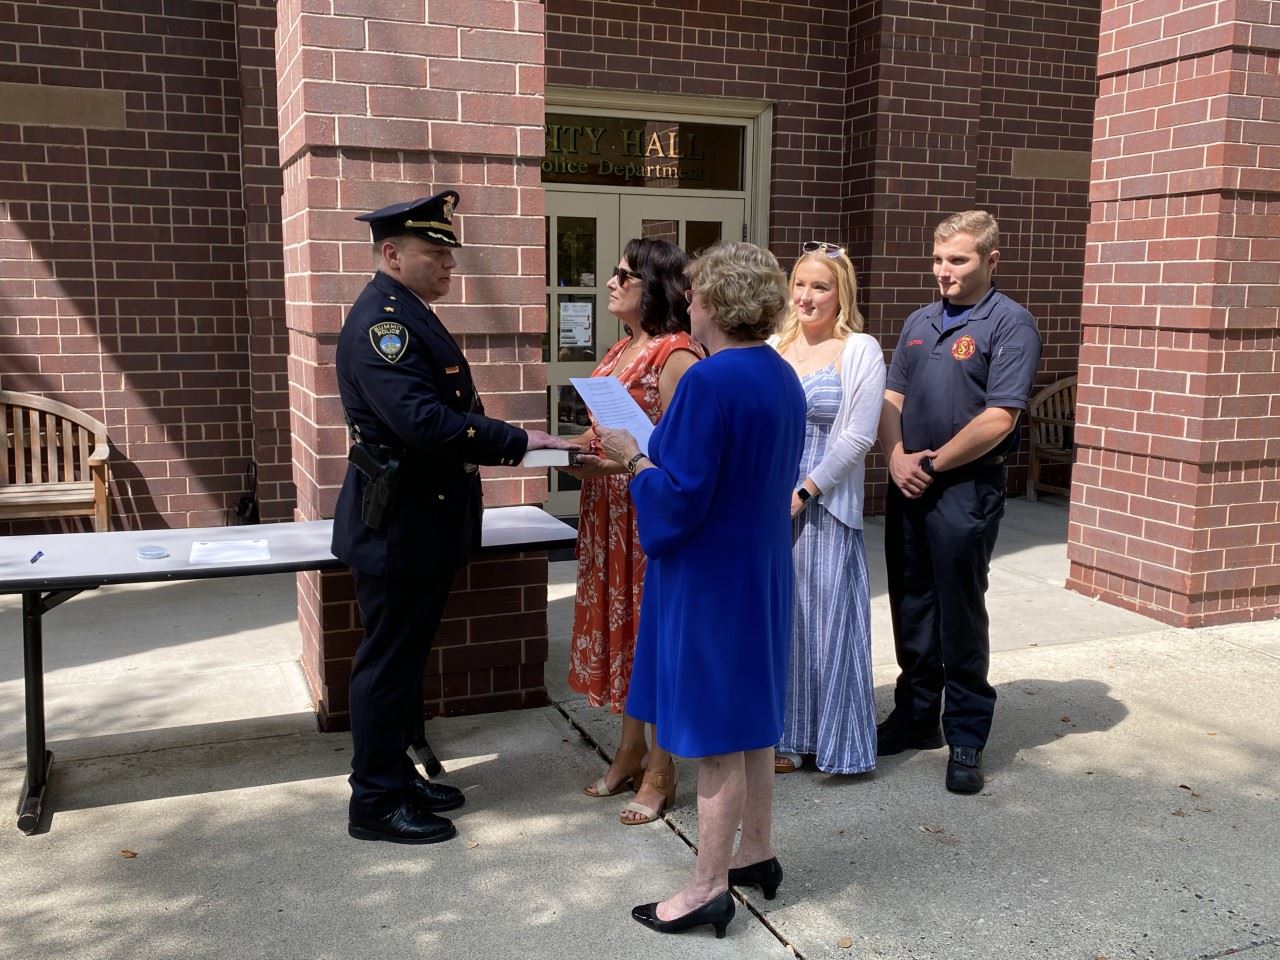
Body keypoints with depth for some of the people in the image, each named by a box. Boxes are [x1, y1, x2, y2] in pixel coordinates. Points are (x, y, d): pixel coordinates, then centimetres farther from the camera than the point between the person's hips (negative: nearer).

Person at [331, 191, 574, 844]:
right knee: (388, 662, 2)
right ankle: (375, 802, 15)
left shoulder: (408, 313, 14)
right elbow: (423, 422, -29)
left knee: (405, 658, 19)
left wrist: (504, 439, 7)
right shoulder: (381, 321, -19)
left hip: (420, 521, 10)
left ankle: (394, 774, 33)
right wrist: (516, 441, -24)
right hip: (397, 525, -10)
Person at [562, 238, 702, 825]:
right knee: (622, 626, 16)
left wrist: (609, 463, -25)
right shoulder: (623, 349, 12)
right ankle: (630, 753, 31)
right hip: (610, 512, 9)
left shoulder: (676, 354, -16)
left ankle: (660, 773, 17)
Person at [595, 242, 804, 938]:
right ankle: (756, 854, 34)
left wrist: (634, 457, -7)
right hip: (761, 568, 9)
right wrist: (662, 444, 13)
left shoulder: (709, 380, -21)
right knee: (749, 718, 20)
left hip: (708, 578, -9)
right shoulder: (781, 377, 7)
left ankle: (709, 887, 15)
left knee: (716, 731, 1)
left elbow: (680, 496, -23)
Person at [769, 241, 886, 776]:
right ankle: (786, 737, 24)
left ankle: (838, 743, 18)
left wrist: (804, 492, -13)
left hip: (825, 506, -4)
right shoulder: (771, 347, 9)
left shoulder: (860, 351, -4)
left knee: (827, 616, 2)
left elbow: (858, 437, -10)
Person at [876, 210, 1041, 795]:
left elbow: (998, 421, -16)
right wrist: (898, 458, -6)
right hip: (908, 486, 6)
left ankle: (966, 739, 16)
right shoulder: (920, 322, 13)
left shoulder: (1009, 325, -8)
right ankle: (916, 718, 30)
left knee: (960, 617, 2)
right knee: (910, 609, 14)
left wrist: (932, 465, -12)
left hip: (966, 490, -6)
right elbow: (892, 399, 11)